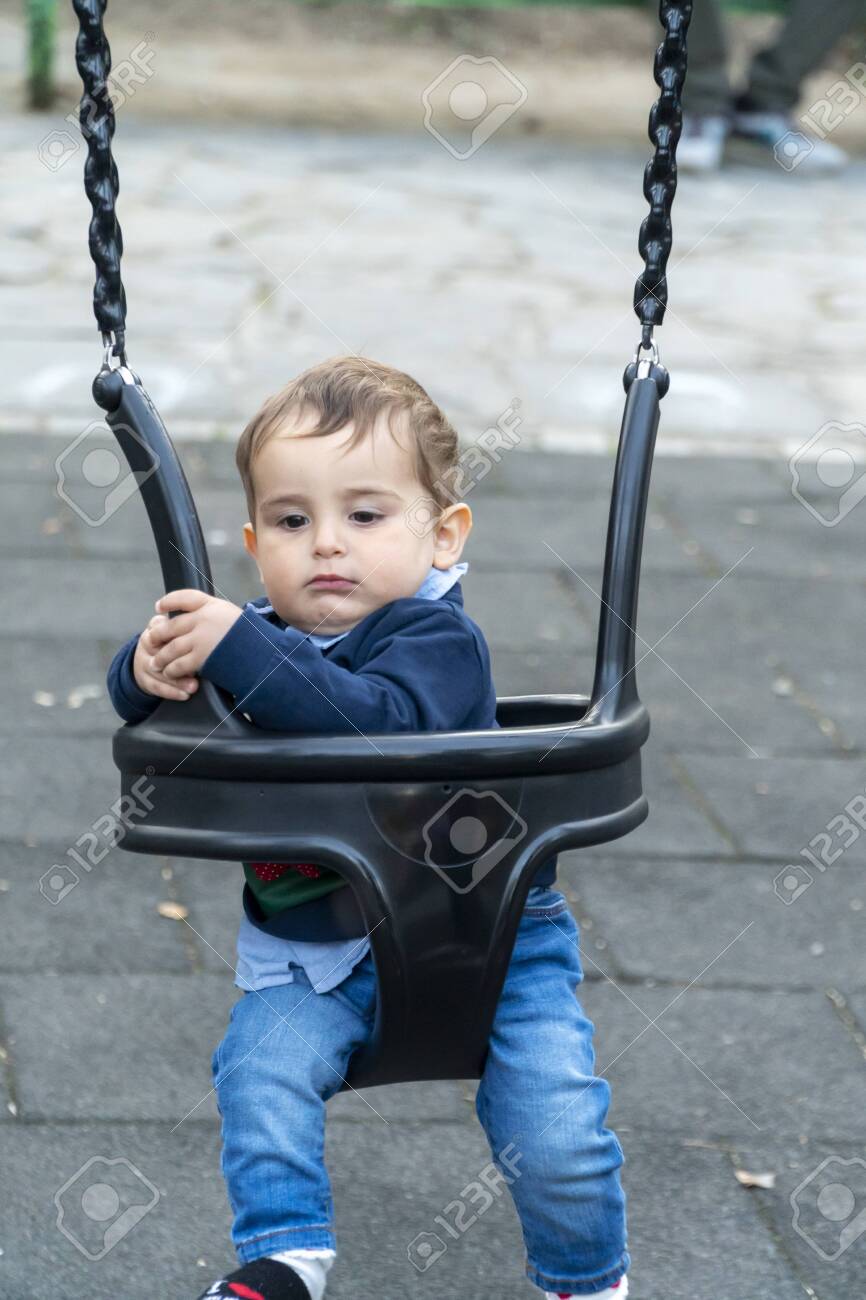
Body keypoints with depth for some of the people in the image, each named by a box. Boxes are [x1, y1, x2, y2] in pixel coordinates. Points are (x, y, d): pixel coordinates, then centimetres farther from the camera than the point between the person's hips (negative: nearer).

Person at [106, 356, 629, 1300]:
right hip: (315, 944, 4)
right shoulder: (264, 634, 0)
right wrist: (152, 666, -19)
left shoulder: (435, 638, -18)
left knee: (556, 1130, -8)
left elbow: (379, 720, -38)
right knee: (260, 1068, -22)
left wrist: (238, 655, -41)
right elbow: (137, 694, 6)